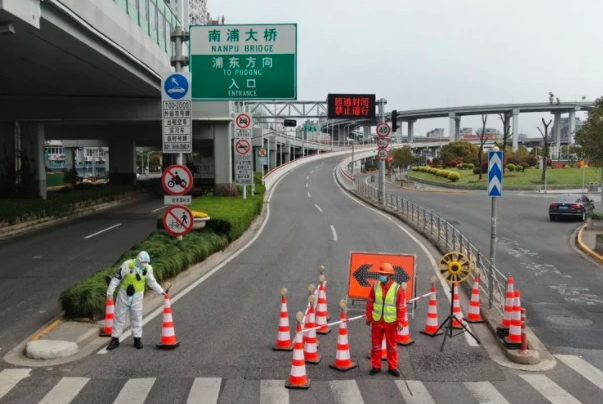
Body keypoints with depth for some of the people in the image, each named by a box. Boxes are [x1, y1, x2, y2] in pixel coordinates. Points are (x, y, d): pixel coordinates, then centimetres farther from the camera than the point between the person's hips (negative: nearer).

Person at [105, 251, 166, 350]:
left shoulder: (148, 268, -6)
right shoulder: (127, 265, -17)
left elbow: (152, 282, 8)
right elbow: (117, 278, -9)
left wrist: (161, 291, 4)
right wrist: (110, 292, -7)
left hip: (137, 296, 2)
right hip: (124, 294, -2)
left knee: (137, 317, 9)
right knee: (119, 317, 8)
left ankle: (137, 339, 20)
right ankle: (115, 339, 19)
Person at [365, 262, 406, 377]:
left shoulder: (398, 289, -12)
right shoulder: (375, 286, -4)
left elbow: (401, 306, -8)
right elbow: (370, 302, 4)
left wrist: (400, 321, -10)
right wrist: (369, 317, 5)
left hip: (391, 323, -2)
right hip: (376, 322, 2)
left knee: (392, 346, 11)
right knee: (376, 345, 12)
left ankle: (392, 367, 24)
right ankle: (376, 366, 25)